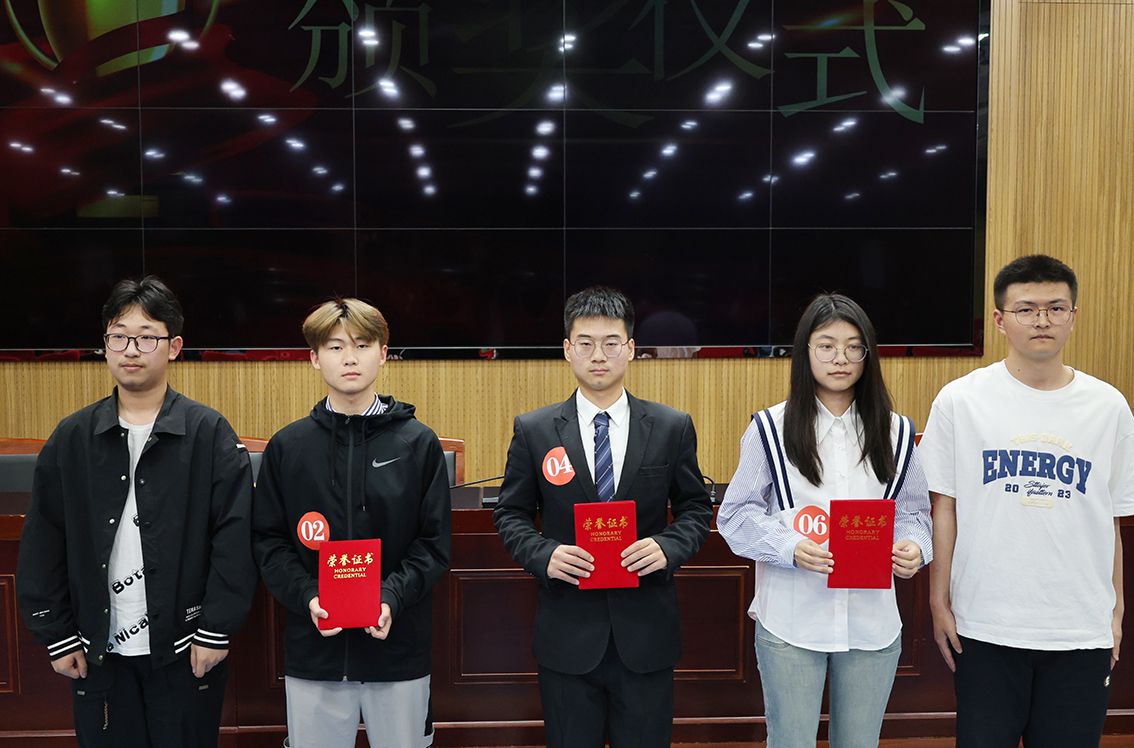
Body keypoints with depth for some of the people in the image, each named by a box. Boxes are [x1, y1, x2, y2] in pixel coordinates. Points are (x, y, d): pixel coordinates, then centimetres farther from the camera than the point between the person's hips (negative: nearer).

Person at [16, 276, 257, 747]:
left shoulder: (210, 433, -7)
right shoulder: (71, 437, 3)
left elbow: (235, 540, -9)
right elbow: (42, 547, 5)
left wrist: (216, 631, -12)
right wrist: (55, 635, 2)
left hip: (186, 652, -2)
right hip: (98, 654, 3)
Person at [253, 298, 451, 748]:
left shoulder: (418, 443, 0)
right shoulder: (287, 446, 3)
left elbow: (434, 542, -1)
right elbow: (268, 541, 3)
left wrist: (393, 597, -16)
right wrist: (305, 596, -13)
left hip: (399, 645, 0)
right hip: (313, 648, 1)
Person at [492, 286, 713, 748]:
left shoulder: (672, 428, 1)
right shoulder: (533, 431, -1)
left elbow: (695, 509, 7)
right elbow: (510, 515, 4)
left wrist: (668, 546, -13)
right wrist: (543, 554, -15)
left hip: (645, 630, 1)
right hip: (567, 632, 0)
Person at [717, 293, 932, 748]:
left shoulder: (895, 432, 6)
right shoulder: (770, 428, -4)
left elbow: (912, 511, 10)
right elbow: (736, 515, -4)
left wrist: (914, 547, -13)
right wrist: (791, 548, -21)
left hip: (872, 621, 3)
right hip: (791, 621, -3)